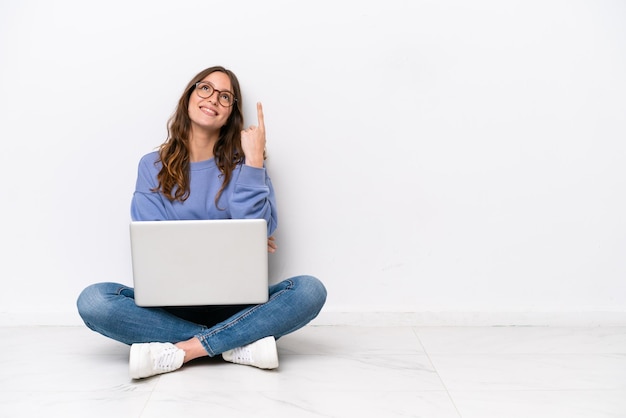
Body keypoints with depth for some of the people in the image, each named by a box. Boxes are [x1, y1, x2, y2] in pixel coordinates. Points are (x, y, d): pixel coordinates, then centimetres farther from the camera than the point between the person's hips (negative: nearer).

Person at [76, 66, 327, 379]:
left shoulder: (241, 164, 5)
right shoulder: (153, 166, 7)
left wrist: (254, 160, -11)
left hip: (236, 303, 0)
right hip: (171, 303, 1)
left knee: (310, 290, -26)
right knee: (93, 300, -26)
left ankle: (179, 351, -26)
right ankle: (238, 345, -23)